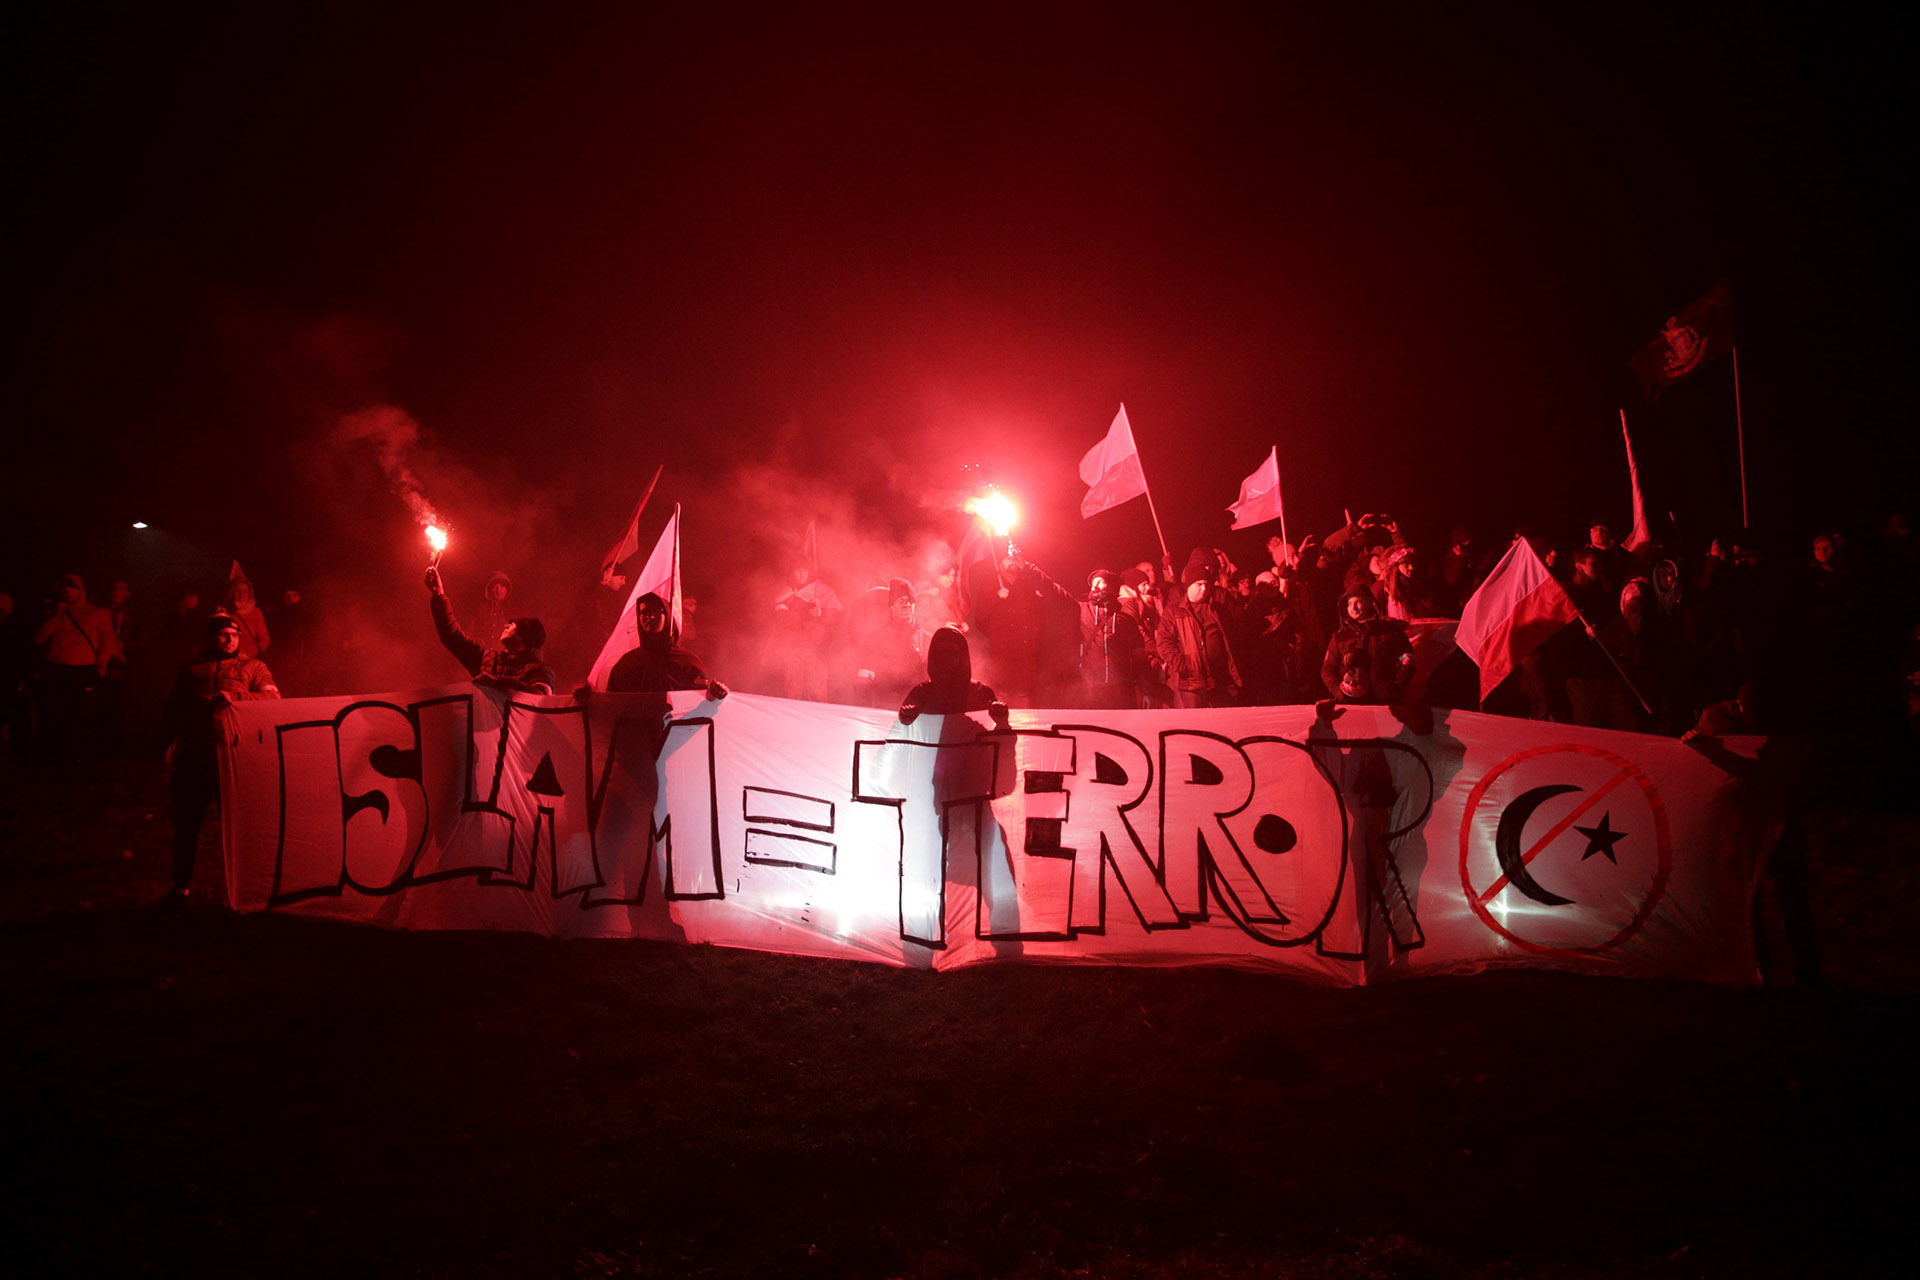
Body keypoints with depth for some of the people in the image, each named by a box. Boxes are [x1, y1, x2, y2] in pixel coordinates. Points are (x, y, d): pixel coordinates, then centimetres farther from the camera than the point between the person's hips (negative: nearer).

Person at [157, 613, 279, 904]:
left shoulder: (253, 667, 12)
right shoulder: (190, 670, 20)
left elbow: (273, 698, -4)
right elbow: (171, 710, 25)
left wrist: (236, 697, -18)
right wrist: (167, 742, 13)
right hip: (193, 757, 2)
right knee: (187, 821, 7)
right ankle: (182, 884, 21)